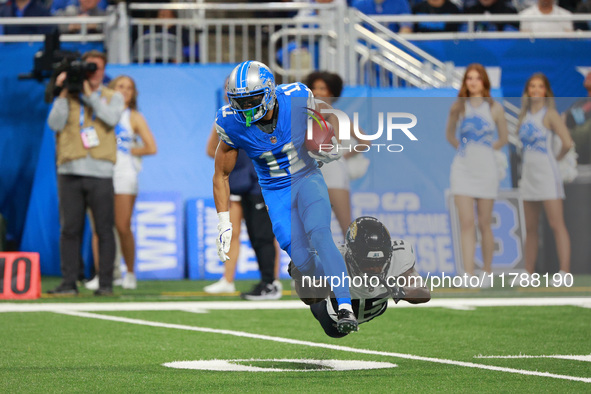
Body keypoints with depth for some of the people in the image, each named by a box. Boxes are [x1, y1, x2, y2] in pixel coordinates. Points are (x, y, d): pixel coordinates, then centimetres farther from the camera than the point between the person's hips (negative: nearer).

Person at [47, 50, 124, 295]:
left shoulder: (112, 97, 13)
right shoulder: (67, 97, 13)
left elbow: (112, 118, -7)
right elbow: (55, 124, -2)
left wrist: (89, 93, -7)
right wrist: (63, 93, -5)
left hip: (100, 173, -1)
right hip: (70, 172, 1)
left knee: (104, 229, -2)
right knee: (70, 229, -1)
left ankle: (105, 283, 2)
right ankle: (69, 282, 2)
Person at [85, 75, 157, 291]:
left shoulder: (134, 117, 9)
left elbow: (151, 148, 3)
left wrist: (128, 151, 2)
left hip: (124, 174, -2)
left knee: (123, 227, -5)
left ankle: (130, 274, 9)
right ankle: (99, 275, -2)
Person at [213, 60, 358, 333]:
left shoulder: (296, 99, -19)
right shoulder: (233, 124, -17)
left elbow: (327, 113, 6)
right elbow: (221, 176, -4)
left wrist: (334, 143, -13)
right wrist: (223, 223, -8)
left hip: (307, 180, -1)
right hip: (276, 195, 1)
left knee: (318, 236, -29)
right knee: (304, 262, -13)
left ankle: (346, 308, -33)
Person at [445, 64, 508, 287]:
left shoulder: (495, 109, 0)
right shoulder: (458, 107, 3)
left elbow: (503, 139, 12)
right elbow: (450, 134, 18)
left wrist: (488, 149, 7)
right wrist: (462, 148, 6)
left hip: (486, 170, -1)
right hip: (462, 170, 1)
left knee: (484, 224, 5)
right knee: (466, 224, -7)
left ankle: (488, 272, 18)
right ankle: (468, 275, -11)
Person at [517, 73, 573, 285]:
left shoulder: (550, 114, -7)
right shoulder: (524, 115, 13)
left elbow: (567, 143, -15)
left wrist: (557, 158, -1)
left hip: (547, 173, -7)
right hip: (529, 174, 7)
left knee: (556, 224, -12)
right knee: (530, 227, 10)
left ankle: (565, 271, -17)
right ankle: (528, 273, 14)